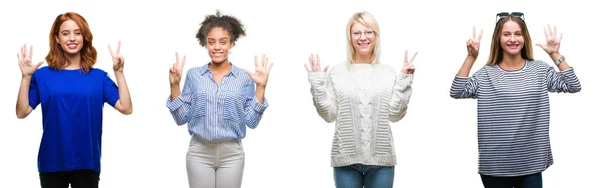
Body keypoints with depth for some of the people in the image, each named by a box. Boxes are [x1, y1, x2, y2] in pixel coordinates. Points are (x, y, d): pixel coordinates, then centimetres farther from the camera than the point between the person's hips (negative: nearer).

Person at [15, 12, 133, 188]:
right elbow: (22, 112, -5)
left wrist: (119, 72, -14)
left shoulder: (99, 76, 3)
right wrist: (26, 76, -14)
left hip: (87, 162, 0)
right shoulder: (43, 75, 2)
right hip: (52, 162, 0)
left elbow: (126, 108, -7)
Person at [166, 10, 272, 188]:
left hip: (232, 154, 0)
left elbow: (251, 121, -2)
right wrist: (174, 85, -6)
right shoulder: (194, 75, 3)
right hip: (199, 153, 0)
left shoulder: (244, 77, 1)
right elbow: (181, 118, 3)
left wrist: (260, 87, -9)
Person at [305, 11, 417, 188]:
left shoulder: (388, 72, 5)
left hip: (381, 158, 1)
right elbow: (329, 115, -1)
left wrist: (404, 80, -5)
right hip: (346, 159, -1)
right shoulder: (336, 72, 1)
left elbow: (395, 114, -1)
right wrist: (317, 84, -8)